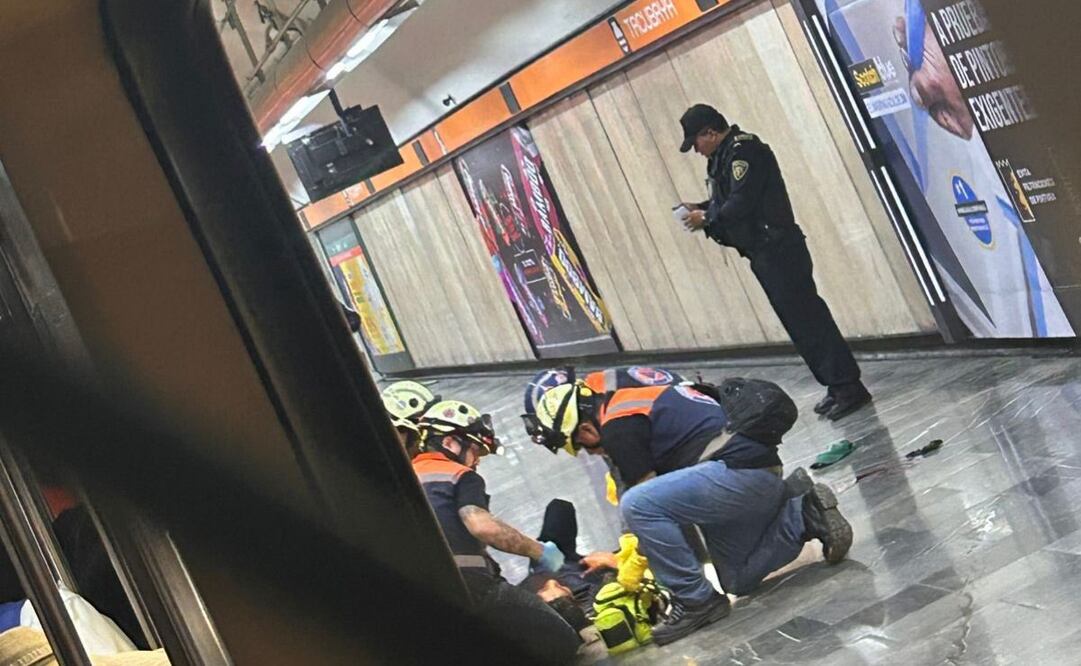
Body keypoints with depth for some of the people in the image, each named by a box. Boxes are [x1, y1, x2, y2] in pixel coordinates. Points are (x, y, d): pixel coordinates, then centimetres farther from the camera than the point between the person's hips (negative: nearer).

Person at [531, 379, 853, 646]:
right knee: (739, 581, 22)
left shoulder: (616, 427, -9)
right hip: (763, 474, 11)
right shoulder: (638, 400, 22)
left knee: (636, 506, -20)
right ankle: (804, 511, 16)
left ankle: (696, 600, -9)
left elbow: (648, 500, -5)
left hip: (740, 470, -11)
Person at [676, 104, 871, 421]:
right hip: (763, 253, 10)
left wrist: (707, 219, -9)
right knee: (799, 322, 10)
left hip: (778, 249, -10)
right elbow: (727, 201, 23)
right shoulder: (724, 156, 17)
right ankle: (837, 387, 14)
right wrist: (700, 209, 9)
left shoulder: (744, 151, -15)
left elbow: (741, 204, -21)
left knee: (807, 318, -10)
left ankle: (849, 387, -8)